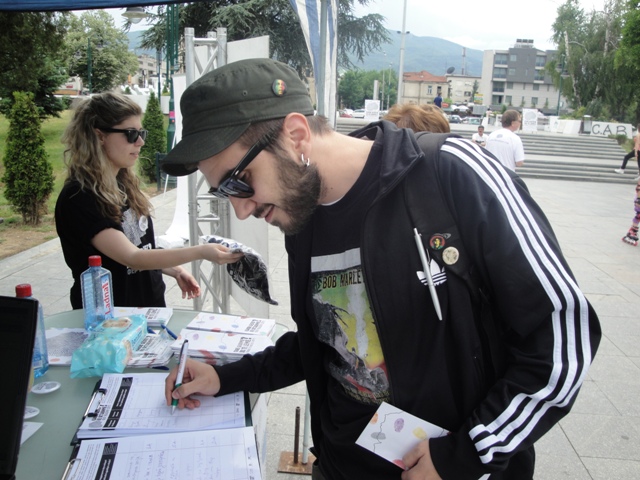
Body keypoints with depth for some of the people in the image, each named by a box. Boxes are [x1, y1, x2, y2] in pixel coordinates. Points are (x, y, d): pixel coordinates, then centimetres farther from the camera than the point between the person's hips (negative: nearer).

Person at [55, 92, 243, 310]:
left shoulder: (125, 183, 3)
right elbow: (131, 257, -28)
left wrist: (175, 271, 1)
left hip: (150, 304, 7)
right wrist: (200, 252, -35)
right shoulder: (77, 199, -22)